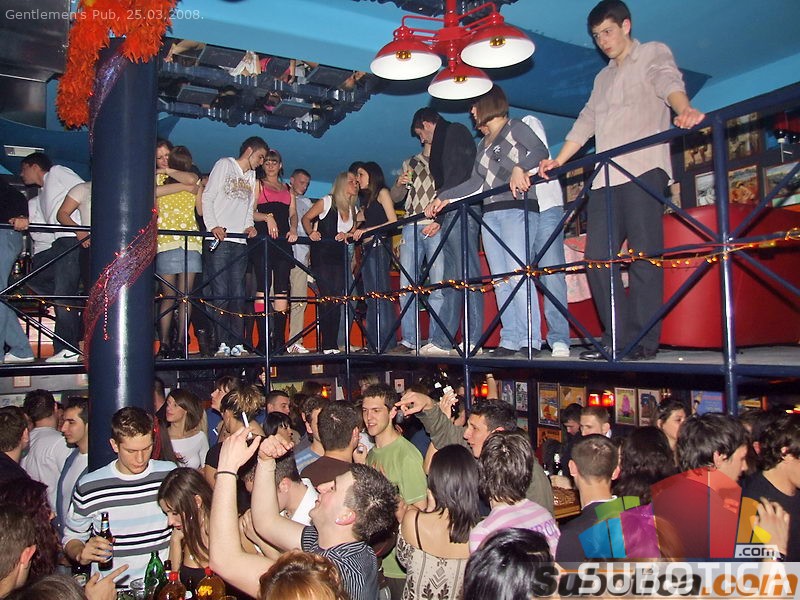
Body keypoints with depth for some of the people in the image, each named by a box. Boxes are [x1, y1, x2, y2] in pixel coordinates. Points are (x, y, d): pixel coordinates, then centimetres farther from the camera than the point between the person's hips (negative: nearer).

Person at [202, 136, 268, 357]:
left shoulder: (251, 176, 24)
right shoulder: (224, 165, 6)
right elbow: (207, 197, -2)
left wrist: (249, 226, 2)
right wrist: (213, 226, -14)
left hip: (240, 241, 6)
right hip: (220, 240, -6)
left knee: (238, 295, 1)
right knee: (221, 294, -9)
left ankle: (237, 345, 2)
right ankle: (222, 345, -8)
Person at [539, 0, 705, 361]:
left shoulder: (653, 54, 11)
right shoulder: (603, 78, 29)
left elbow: (669, 82, -10)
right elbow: (586, 122, 27)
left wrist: (684, 110, -32)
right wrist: (557, 162, 15)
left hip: (644, 169, -6)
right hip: (606, 177, 6)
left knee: (643, 254, -11)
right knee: (597, 257, -3)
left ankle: (643, 341, -9)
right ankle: (616, 339, 0)